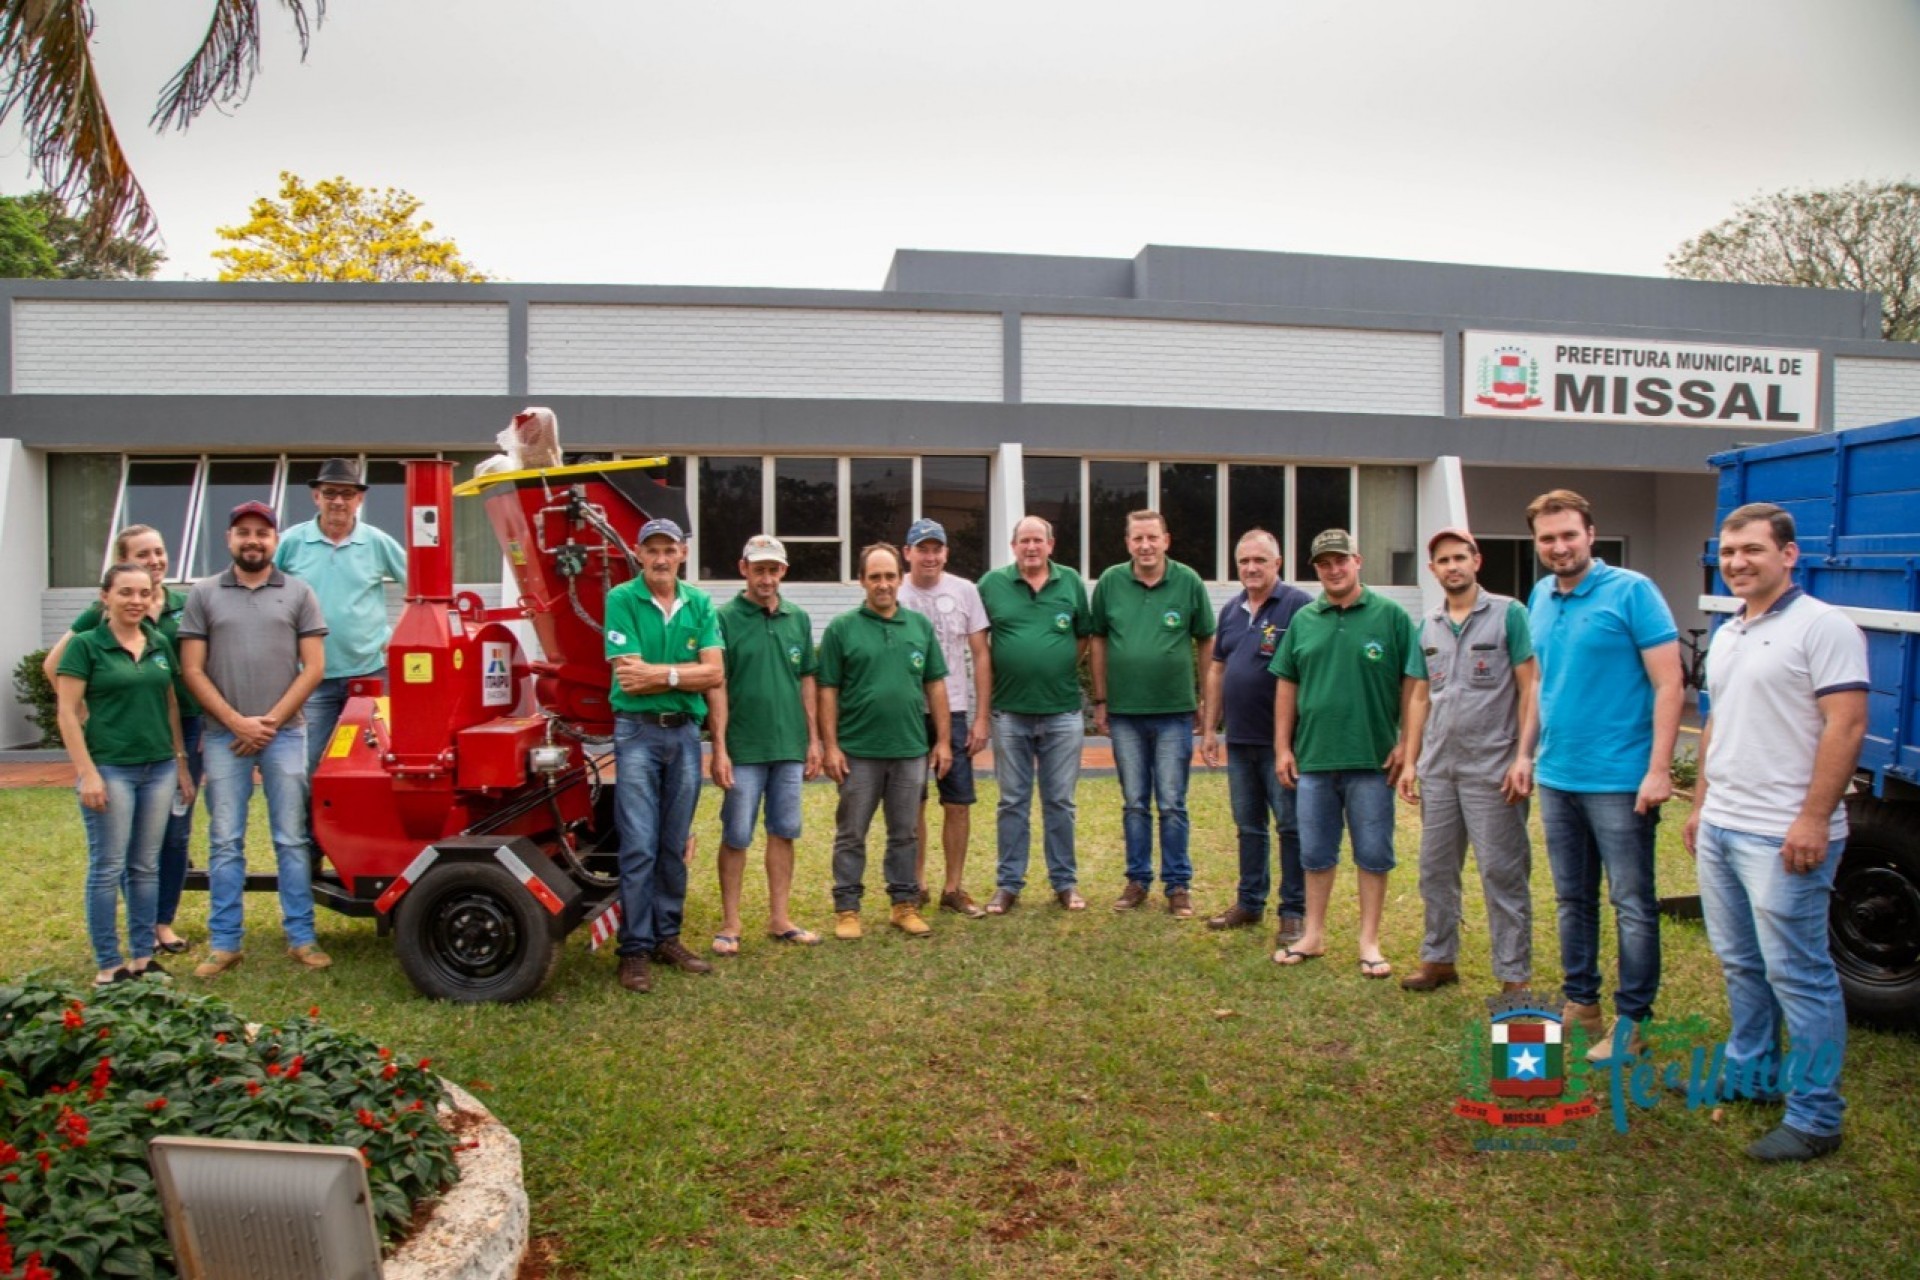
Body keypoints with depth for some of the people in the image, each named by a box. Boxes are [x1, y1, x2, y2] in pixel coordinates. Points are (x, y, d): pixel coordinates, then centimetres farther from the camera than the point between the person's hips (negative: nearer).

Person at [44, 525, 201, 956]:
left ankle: (164, 922, 20)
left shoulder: (185, 605, 5)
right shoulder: (105, 613, -3)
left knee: (176, 831, 8)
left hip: (184, 728, 3)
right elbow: (53, 665, 1)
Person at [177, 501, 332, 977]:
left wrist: (271, 721, -7)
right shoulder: (204, 594, 6)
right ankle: (225, 942, 14)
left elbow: (313, 667, 0)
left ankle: (301, 937, 11)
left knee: (292, 839, 4)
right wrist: (236, 722, -8)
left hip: (284, 733, -1)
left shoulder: (298, 592, 4)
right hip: (224, 735, 1)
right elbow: (193, 670, 2)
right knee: (225, 842, 6)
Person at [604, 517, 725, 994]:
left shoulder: (700, 604, 6)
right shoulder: (621, 599, -5)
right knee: (639, 847, -4)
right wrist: (683, 674, -9)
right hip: (638, 731, -4)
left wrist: (659, 673, -13)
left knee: (676, 845, 11)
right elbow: (630, 678, -14)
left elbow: (714, 673, -4)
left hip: (685, 732, 4)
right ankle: (635, 949, 5)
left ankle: (667, 937, 22)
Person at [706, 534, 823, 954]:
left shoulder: (798, 619, 8)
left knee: (783, 833, 11)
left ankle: (779, 919, 21)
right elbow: (716, 687, -8)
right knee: (736, 837, 3)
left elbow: (806, 681, 12)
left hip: (790, 747, 4)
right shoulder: (724, 618, -6)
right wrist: (719, 748, -13)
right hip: (743, 749, -4)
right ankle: (730, 923, 14)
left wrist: (814, 740, 8)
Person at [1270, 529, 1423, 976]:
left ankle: (1369, 942, 18)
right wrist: (1282, 746, 6)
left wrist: (1407, 743, -8)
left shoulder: (1391, 616, -3)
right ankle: (1314, 934, 26)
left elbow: (1413, 681, -3)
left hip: (1372, 759, -3)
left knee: (1373, 854, 6)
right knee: (1315, 854, 13)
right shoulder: (1303, 620, 7)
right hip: (1313, 756, 3)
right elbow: (1286, 684, 10)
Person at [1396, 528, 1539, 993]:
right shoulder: (1427, 626, 11)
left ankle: (1515, 975, 9)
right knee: (1436, 869, 12)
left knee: (1503, 872, 0)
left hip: (1492, 768, -5)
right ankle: (1439, 958, 26)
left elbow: (1530, 687, -7)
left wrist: (1524, 756, -14)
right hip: (1437, 768, 6)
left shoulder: (1508, 614, -4)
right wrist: (1410, 761, 11)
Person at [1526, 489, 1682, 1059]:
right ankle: (1581, 1002, 29)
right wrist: (1525, 753, 14)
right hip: (1556, 778, 7)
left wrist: (1659, 769, -17)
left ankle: (1631, 1019, 14)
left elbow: (1668, 683, -13)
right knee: (1573, 900, 16)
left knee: (1632, 905, 3)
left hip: (1619, 780, -6)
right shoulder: (1539, 599, 8)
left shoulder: (1631, 591, -10)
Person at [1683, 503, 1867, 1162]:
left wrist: (1814, 819, -21)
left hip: (1782, 835, -9)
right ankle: (1751, 1071, 33)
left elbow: (1846, 726, -16)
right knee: (1740, 965, 18)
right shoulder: (1726, 635, 16)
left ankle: (1815, 1116, 7)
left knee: (1798, 976, -2)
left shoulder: (1822, 627, -10)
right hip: (1720, 828, 9)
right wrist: (1700, 805, 21)